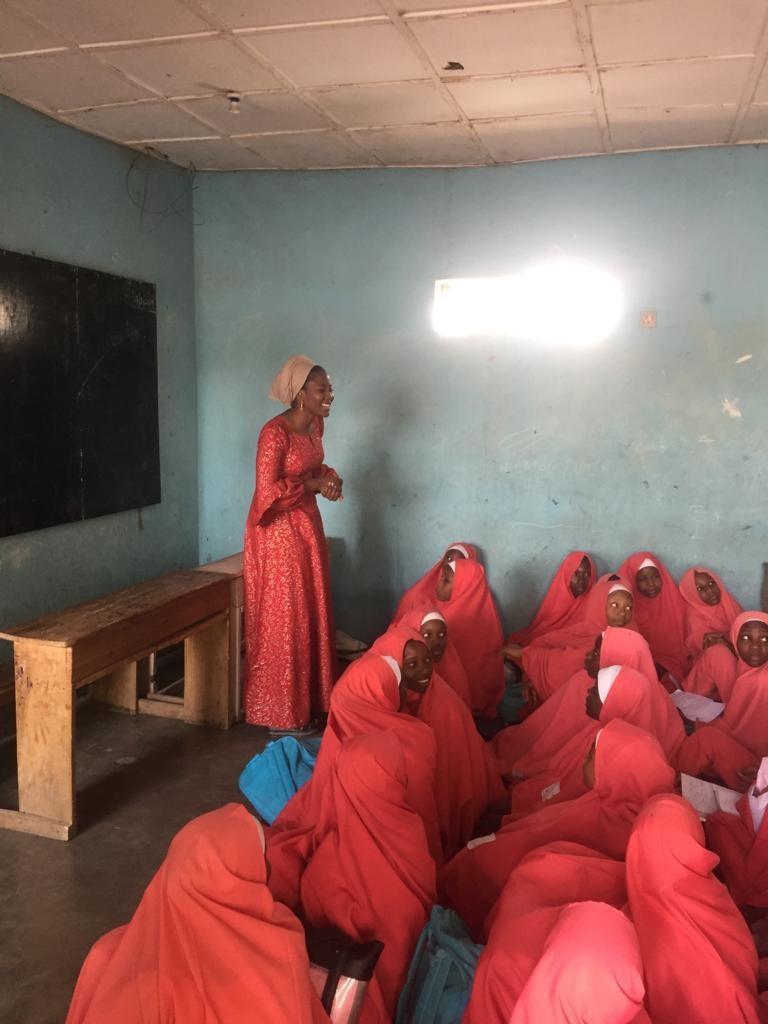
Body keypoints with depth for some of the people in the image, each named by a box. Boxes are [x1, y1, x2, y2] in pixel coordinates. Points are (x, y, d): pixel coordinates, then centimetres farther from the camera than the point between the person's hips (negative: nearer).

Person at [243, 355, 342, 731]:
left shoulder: (315, 424, 5)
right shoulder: (275, 432, -21)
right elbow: (268, 492, -25)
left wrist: (329, 477, -1)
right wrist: (313, 485, -19)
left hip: (308, 525, 9)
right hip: (278, 532, -9)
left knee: (310, 615, 14)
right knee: (283, 621, -1)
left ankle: (308, 700, 27)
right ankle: (280, 713, 12)